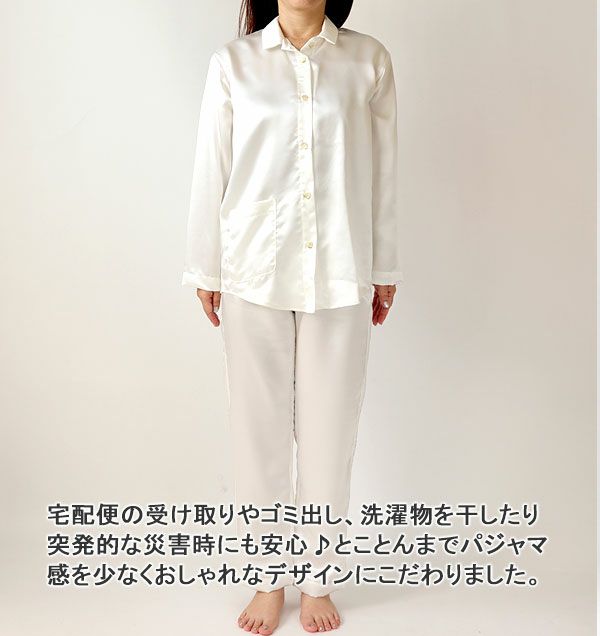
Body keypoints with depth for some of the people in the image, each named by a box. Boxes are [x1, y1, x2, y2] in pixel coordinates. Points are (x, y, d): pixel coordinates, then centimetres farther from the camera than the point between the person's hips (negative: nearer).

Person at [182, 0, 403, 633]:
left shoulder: (368, 60, 4)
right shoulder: (232, 62, 4)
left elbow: (382, 173, 6)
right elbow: (211, 171, 5)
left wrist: (385, 269, 7)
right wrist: (204, 270, 5)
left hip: (339, 276, 0)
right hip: (253, 272, 0)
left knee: (329, 429, 7)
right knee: (259, 427, 8)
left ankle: (317, 580, 28)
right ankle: (269, 579, 27)